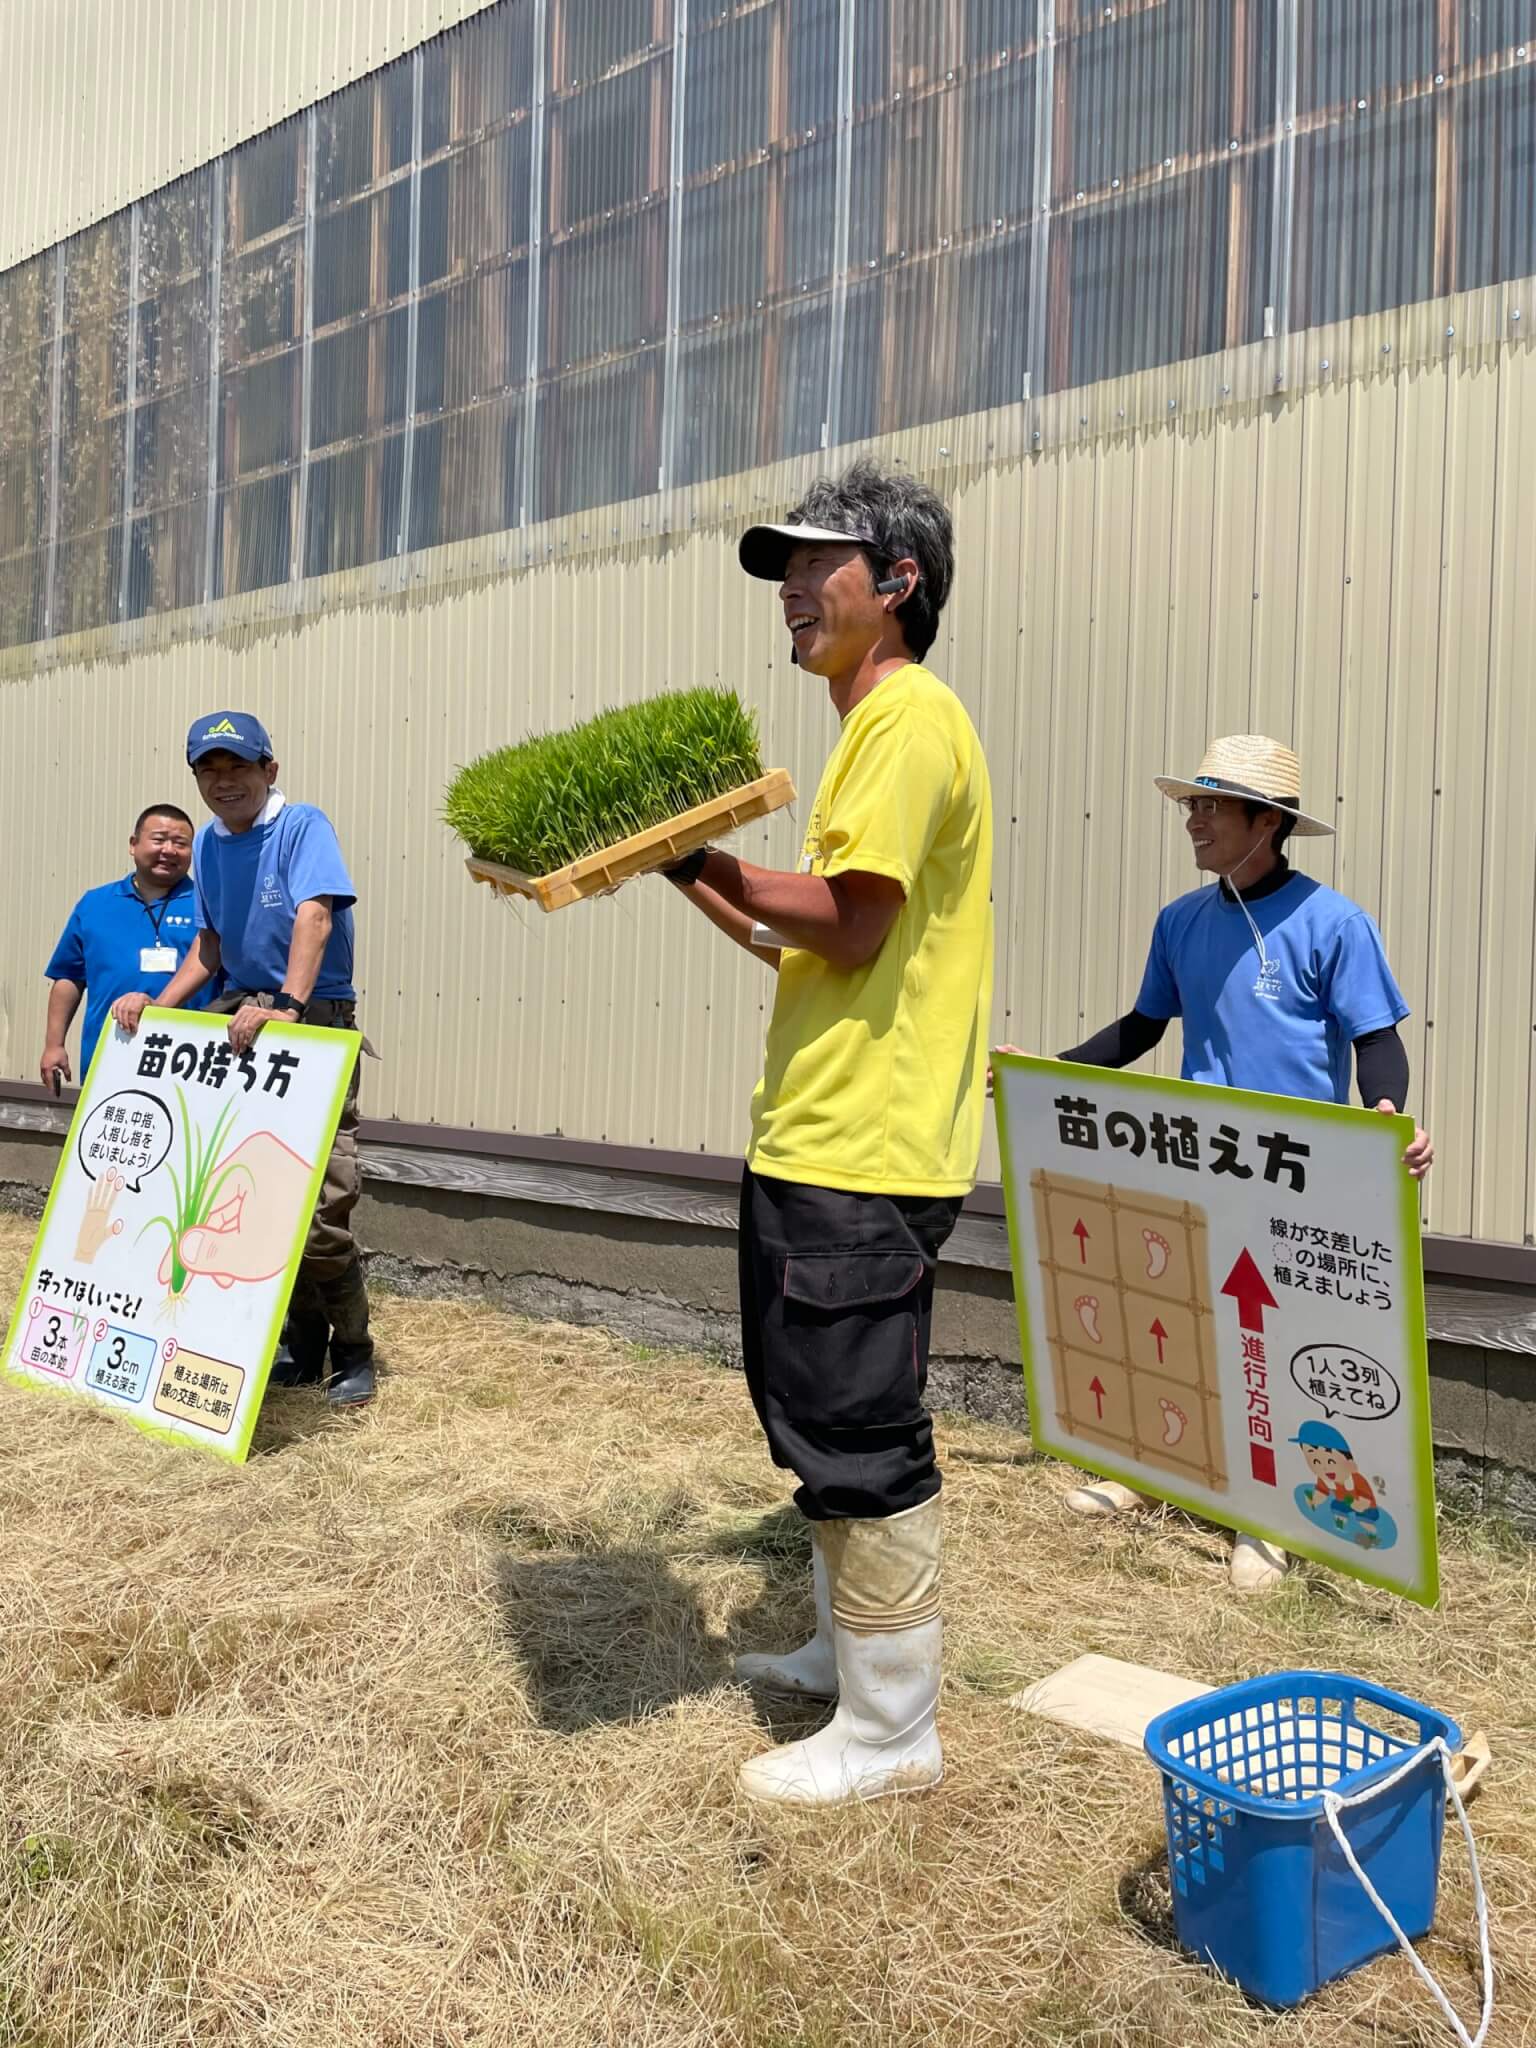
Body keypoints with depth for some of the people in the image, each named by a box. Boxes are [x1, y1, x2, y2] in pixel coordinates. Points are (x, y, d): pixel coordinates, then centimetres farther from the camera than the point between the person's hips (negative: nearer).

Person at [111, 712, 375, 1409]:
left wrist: (287, 1007, -36)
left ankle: (352, 1355, 8)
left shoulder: (301, 825, -9)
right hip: (240, 1022, 7)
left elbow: (314, 916, -23)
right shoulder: (207, 843, 12)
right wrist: (159, 1004, 7)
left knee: (321, 1202, -9)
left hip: (313, 1023, -7)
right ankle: (303, 1343, 23)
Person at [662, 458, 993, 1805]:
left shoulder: (910, 720, -12)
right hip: (820, 1135, 11)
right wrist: (709, 886, 15)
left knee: (857, 1427, -3)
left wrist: (702, 858, -12)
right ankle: (849, 1647, 36)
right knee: (814, 1407, 20)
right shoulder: (872, 725, 20)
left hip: (863, 1150, -11)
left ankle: (892, 1727, 12)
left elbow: (851, 926, -20)